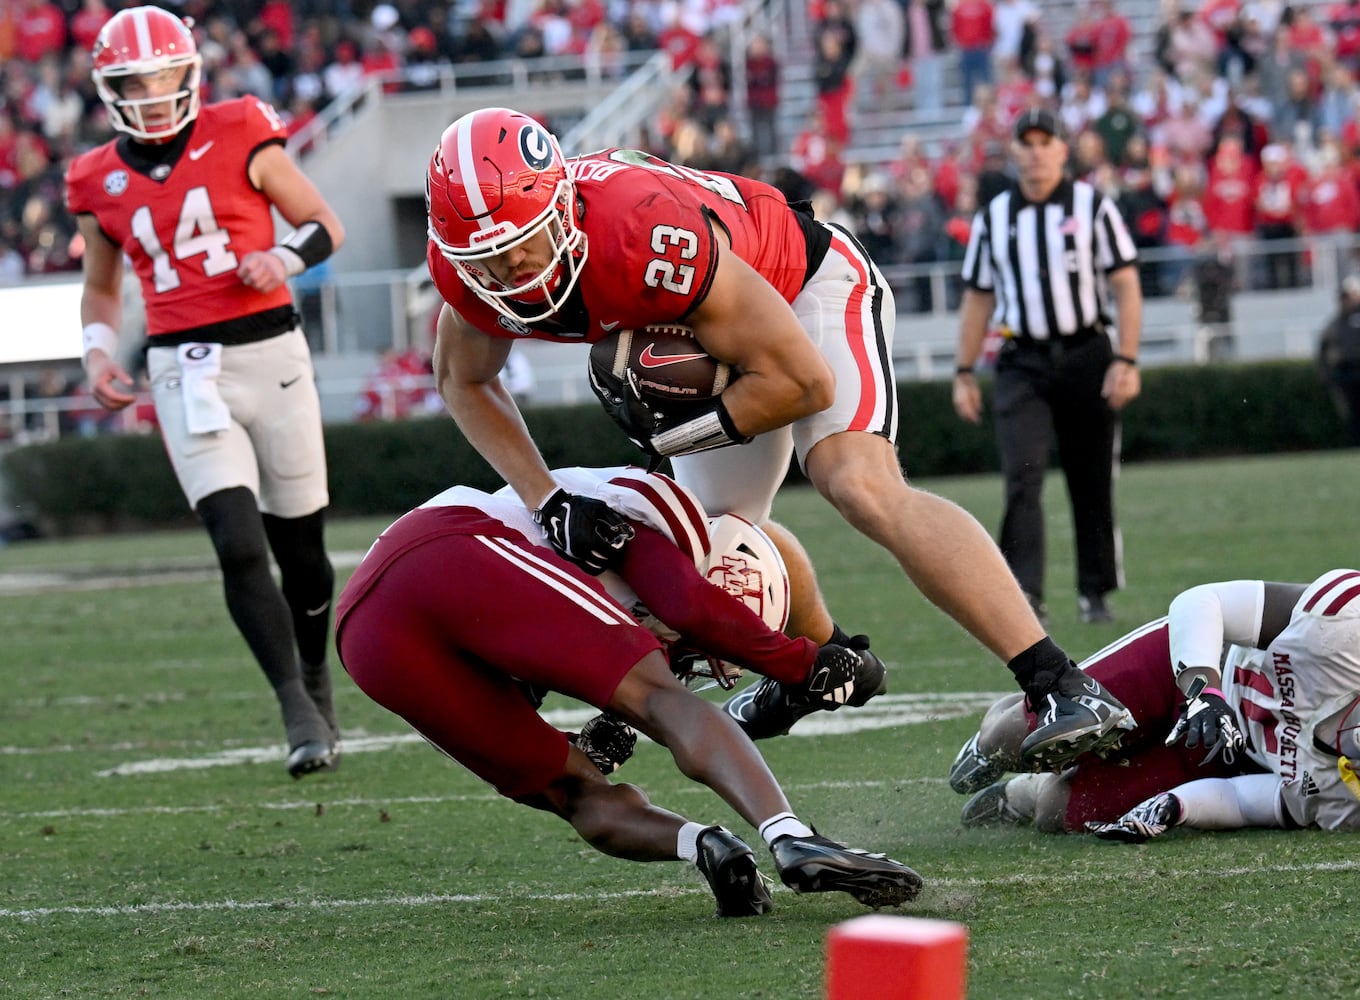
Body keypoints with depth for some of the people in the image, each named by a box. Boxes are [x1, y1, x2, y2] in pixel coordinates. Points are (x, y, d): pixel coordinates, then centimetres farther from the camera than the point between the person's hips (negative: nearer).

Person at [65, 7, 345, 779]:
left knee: (298, 545, 8)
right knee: (239, 546, -14)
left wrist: (288, 258, -15)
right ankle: (300, 714, -12)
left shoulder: (240, 138, -2)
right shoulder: (104, 183, 7)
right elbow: (101, 287, 22)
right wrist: (99, 350, 3)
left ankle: (317, 678, 33)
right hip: (185, 370, 1)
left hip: (269, 352, -1)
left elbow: (324, 223, 6)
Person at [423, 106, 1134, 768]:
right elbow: (463, 380, -2)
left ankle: (1063, 688, -36)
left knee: (862, 488, -29)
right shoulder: (470, 263, -25)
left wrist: (665, 436, -24)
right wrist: (546, 502, -14)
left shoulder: (648, 233, -44)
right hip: (703, 333, 8)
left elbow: (802, 381, -34)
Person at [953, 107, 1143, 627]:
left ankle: (1094, 592, 15)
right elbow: (977, 298, 15)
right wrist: (964, 372, 10)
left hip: (1085, 357, -1)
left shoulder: (1092, 207, 2)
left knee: (1093, 482, 4)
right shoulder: (993, 218, 10)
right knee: (1022, 476, -14)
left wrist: (1125, 360, -9)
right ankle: (1023, 592, -21)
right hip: (1022, 364, 1)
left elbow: (1125, 286, 0)